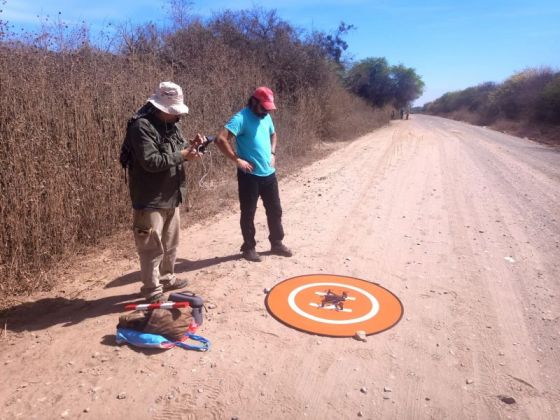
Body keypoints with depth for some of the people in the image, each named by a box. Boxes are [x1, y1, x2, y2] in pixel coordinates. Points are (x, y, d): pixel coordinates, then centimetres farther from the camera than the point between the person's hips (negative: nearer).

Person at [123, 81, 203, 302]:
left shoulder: (171, 124, 10)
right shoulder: (141, 126, -18)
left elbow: (177, 151, 19)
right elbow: (150, 161, -27)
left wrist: (191, 146, -2)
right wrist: (181, 156, -21)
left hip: (171, 196, 9)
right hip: (150, 199, -9)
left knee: (170, 242, 20)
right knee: (152, 246, 0)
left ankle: (167, 278, 37)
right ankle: (152, 290, 12)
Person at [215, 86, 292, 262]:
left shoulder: (266, 117, 9)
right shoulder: (241, 118, -15)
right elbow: (220, 139, -25)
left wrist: (272, 153, 13)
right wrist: (237, 159, -23)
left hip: (269, 173, 7)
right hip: (250, 175, -7)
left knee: (275, 210, 13)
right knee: (248, 213, 5)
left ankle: (276, 244, 28)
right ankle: (249, 247, 20)